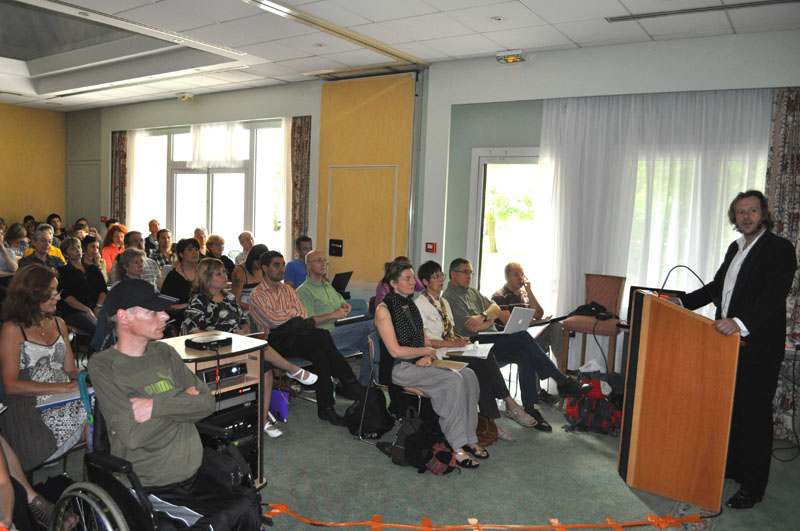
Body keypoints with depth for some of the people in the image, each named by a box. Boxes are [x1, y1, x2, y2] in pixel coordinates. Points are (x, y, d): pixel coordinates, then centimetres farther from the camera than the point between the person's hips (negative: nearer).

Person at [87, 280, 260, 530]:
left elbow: (207, 402, 0)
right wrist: (182, 400, -7)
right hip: (151, 489, -4)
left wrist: (156, 405, -14)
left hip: (195, 476, 5)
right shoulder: (103, 366, -8)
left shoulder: (164, 352, 7)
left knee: (244, 511, -18)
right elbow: (133, 436, -17)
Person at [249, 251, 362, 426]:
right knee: (323, 335, -28)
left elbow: (303, 317, 11)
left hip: (297, 337, 5)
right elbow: (274, 321, -10)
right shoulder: (257, 295, 3)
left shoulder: (287, 290, 21)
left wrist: (284, 319, -8)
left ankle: (326, 408, -27)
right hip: (277, 342, -5)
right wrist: (292, 313, 5)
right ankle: (348, 382, -22)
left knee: (320, 354, -30)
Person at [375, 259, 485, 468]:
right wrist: (427, 351, -4)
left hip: (419, 364, 7)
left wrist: (427, 357, -5)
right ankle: (456, 445, -22)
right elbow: (395, 351, -14)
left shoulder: (411, 306, 18)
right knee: (453, 380, -28)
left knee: (468, 375, -17)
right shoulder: (384, 310, -7)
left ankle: (469, 438, -13)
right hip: (398, 369, -7)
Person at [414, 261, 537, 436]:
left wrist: (460, 340, 2)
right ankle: (510, 404, -17)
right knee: (485, 357, -26)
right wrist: (453, 344, -20)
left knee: (481, 369, -25)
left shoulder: (444, 302, 21)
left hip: (450, 350, 7)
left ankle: (490, 422, -24)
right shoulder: (419, 304, -5)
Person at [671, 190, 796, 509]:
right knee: (730, 409, 16)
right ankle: (731, 467, 32)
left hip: (758, 348, -7)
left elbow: (774, 296, -23)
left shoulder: (779, 249, -10)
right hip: (729, 342, 8)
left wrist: (741, 323, -37)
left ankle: (752, 487, 11)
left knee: (754, 413, 0)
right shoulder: (735, 248, 16)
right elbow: (716, 287, 22)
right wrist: (683, 301, 10)